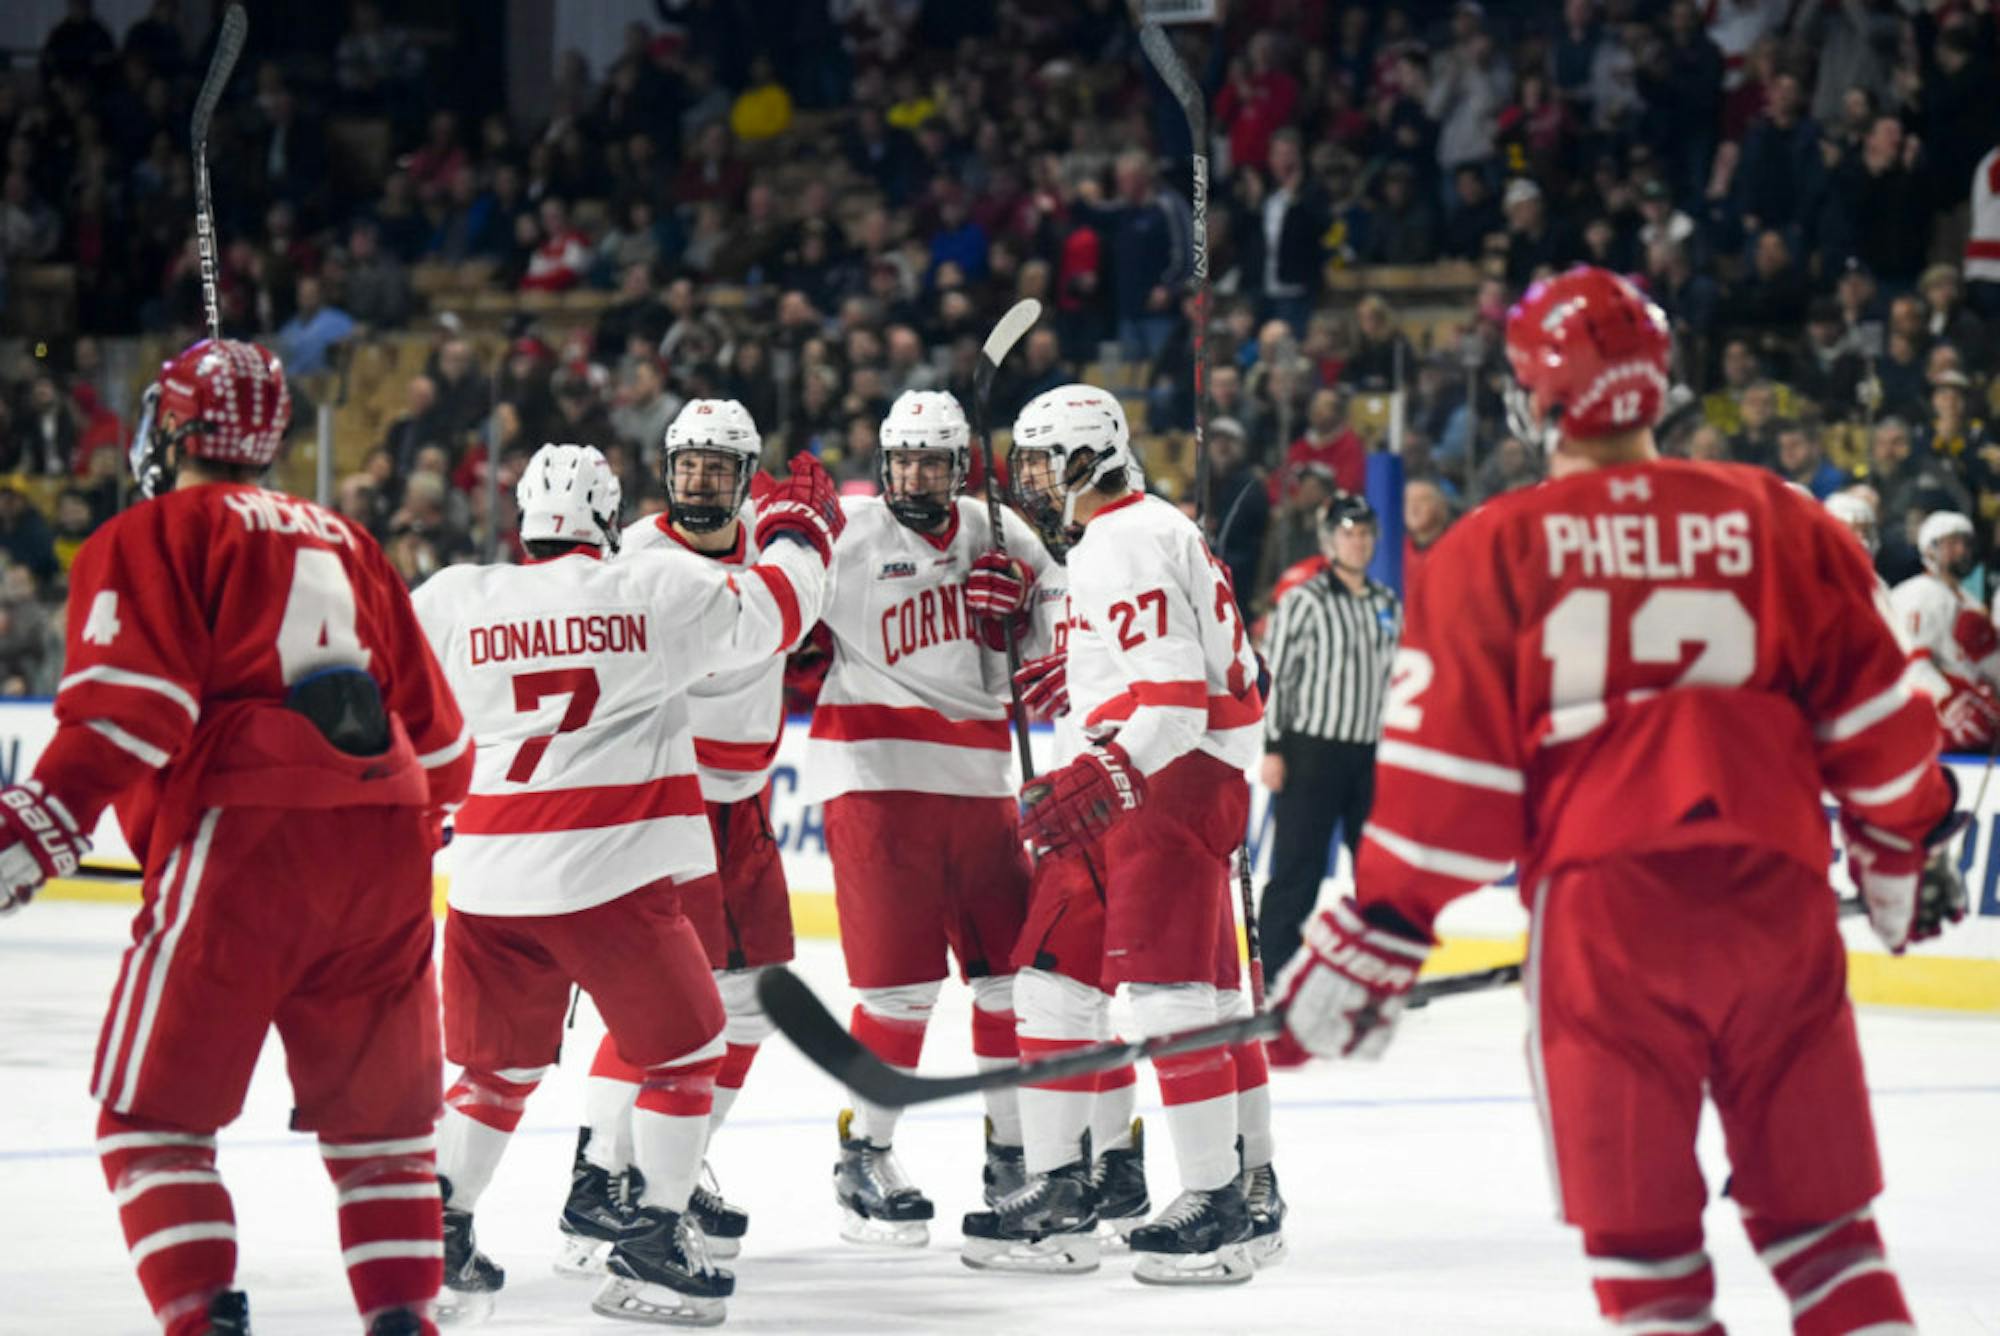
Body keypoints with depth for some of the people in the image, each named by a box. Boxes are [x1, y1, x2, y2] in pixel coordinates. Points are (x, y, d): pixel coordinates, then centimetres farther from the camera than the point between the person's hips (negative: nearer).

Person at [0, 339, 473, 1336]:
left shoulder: (152, 536, 6)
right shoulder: (342, 542, 25)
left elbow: (130, 704, -11)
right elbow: (436, 735, 25)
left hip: (247, 840, -6)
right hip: (386, 849, 6)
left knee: (154, 1113, 1)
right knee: (378, 1111, 17)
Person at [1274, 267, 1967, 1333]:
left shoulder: (1491, 552, 1)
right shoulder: (1778, 522, 7)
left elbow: (1445, 766, -2)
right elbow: (1874, 714, 11)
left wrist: (1374, 936, 4)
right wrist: (1904, 849, 27)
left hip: (1599, 907, -2)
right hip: (1778, 893, 2)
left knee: (1641, 1238, 5)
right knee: (1818, 1216, 12)